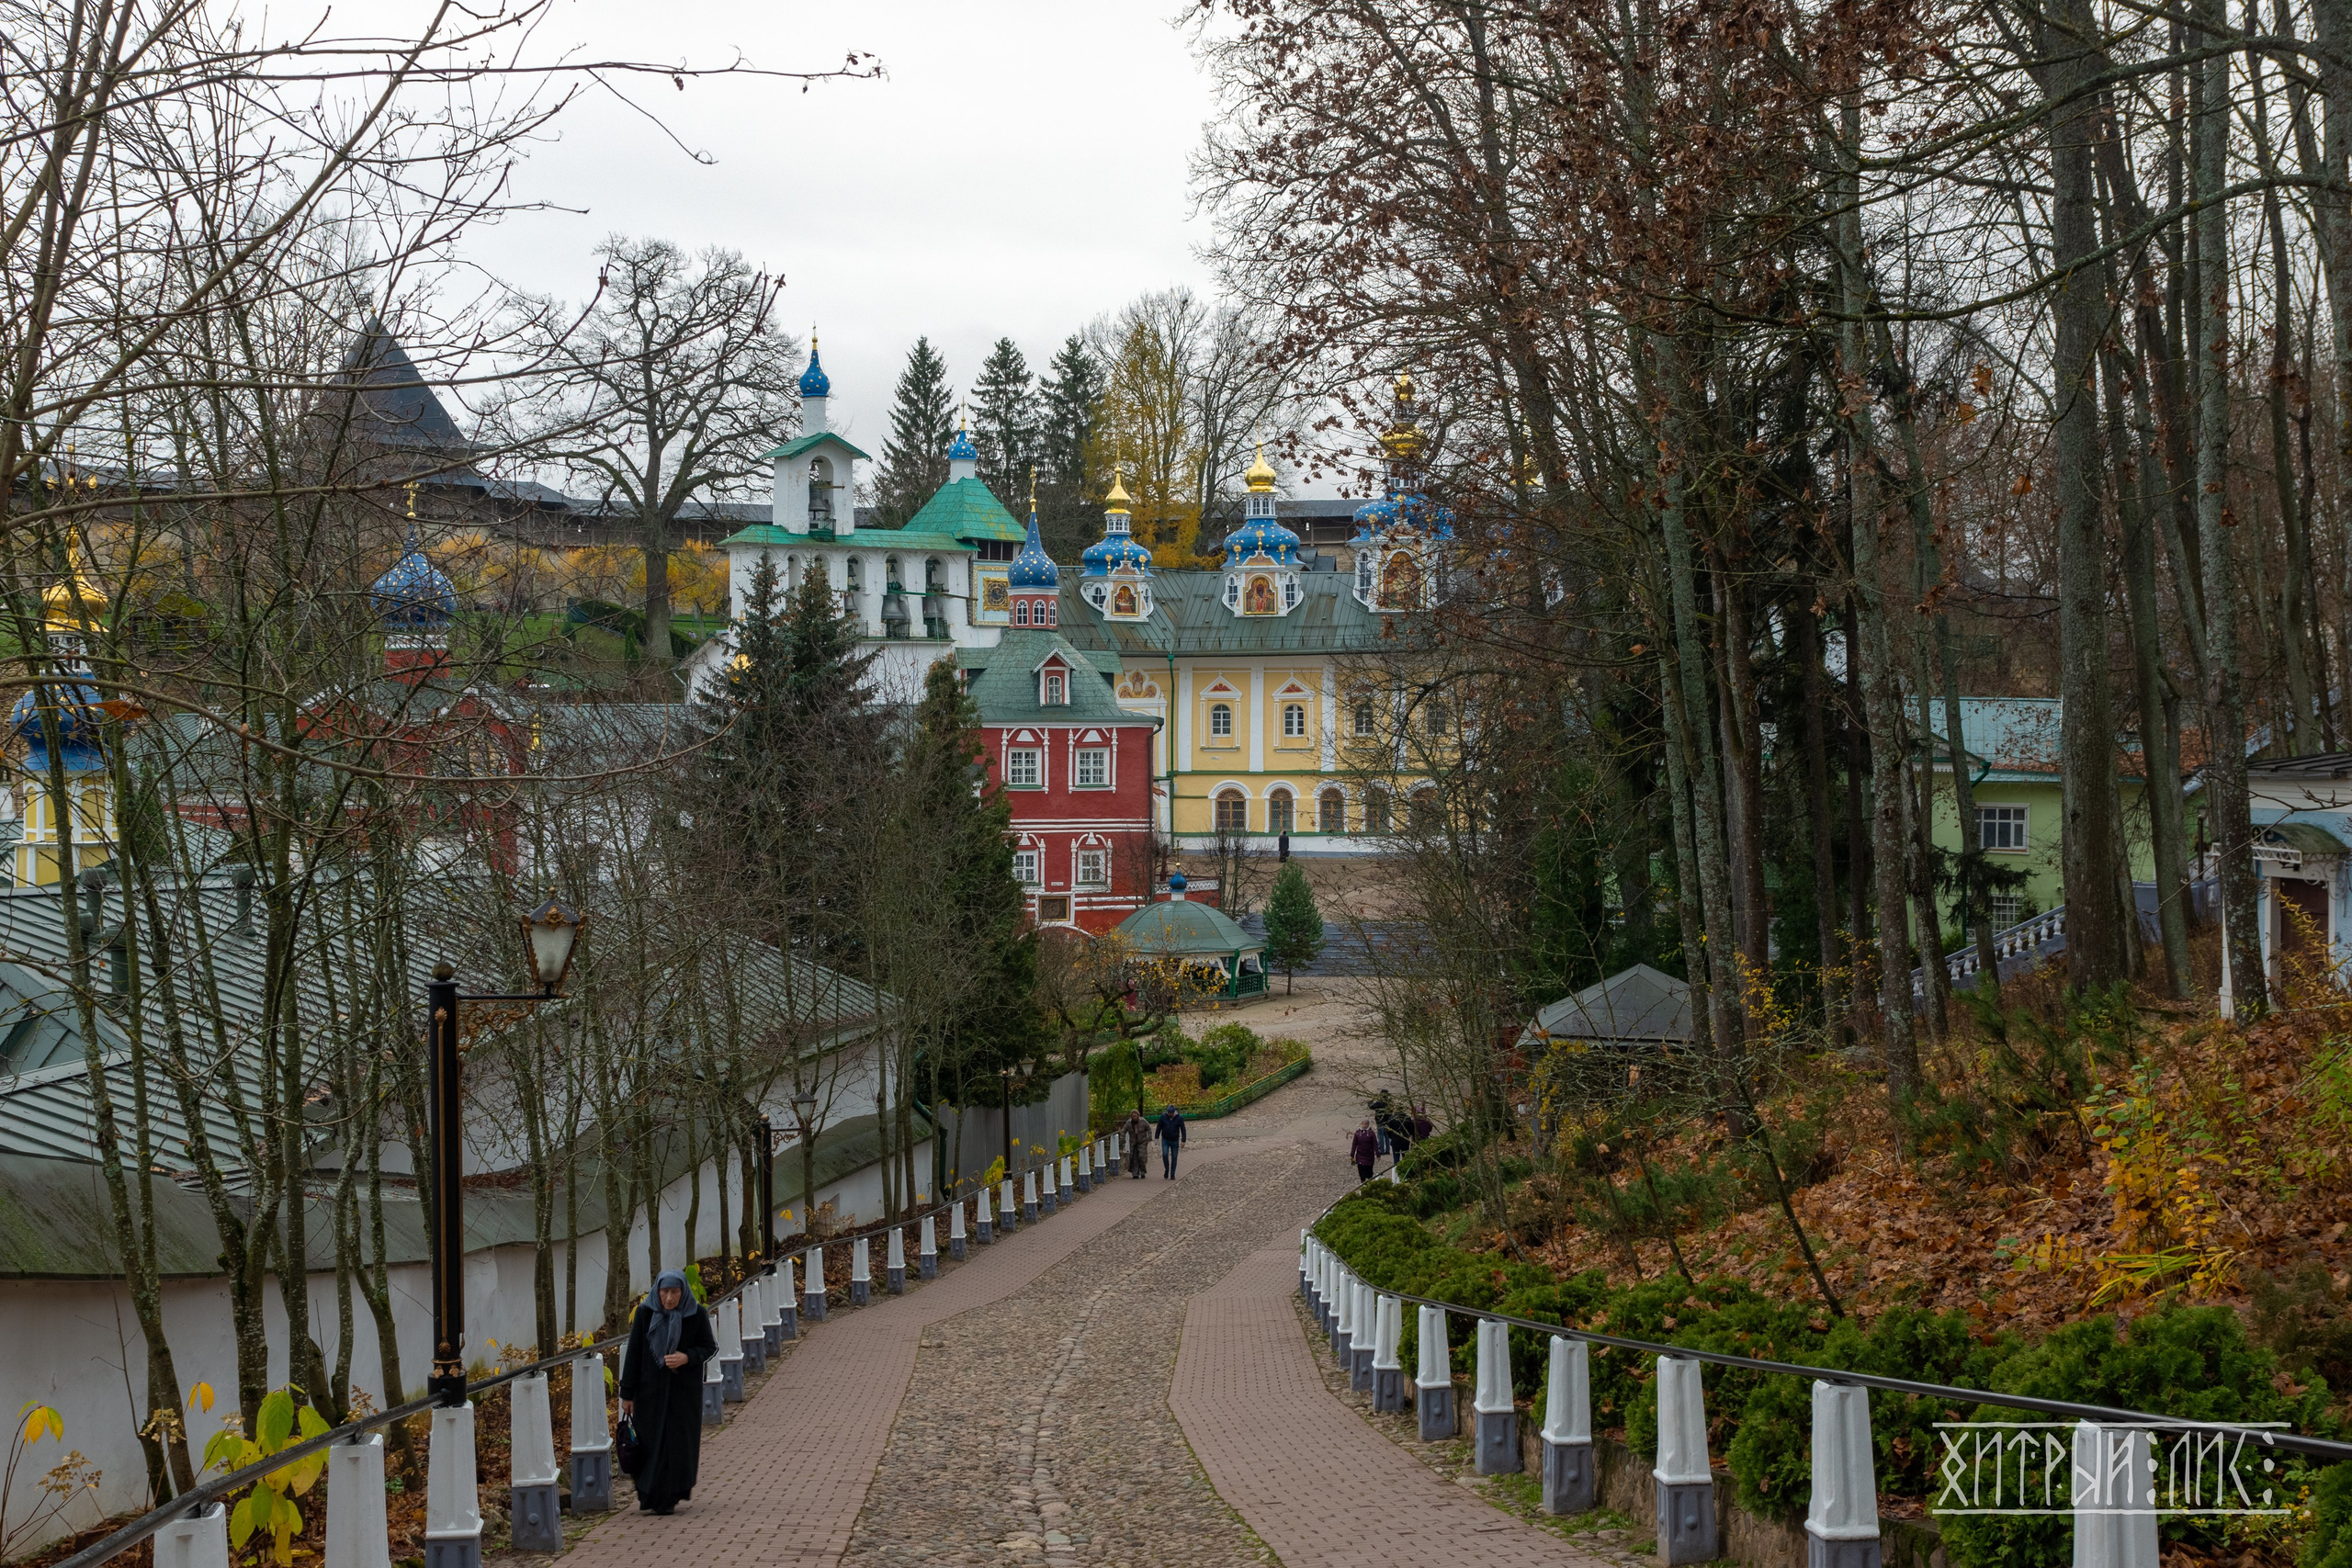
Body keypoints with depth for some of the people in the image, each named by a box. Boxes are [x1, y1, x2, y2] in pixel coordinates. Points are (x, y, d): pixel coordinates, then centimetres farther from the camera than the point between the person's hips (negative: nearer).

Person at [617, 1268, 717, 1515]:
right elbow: (633, 1353, -5)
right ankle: (650, 1493, 18)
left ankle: (670, 1497, 16)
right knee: (652, 1440, 2)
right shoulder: (645, 1313, -8)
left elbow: (710, 1346, 1)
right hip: (651, 1388, 0)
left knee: (679, 1441, 2)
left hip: (684, 1390, 0)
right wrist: (627, 1394, -5)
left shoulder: (696, 1314, -8)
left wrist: (688, 1357, -19)